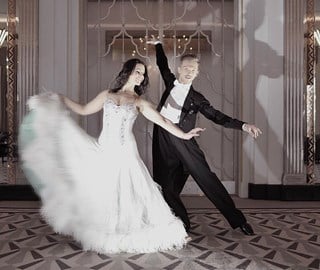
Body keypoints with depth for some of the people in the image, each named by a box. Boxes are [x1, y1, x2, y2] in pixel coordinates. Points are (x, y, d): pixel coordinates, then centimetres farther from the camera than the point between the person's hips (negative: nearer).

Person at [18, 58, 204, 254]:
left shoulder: (139, 102, 6)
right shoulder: (107, 95, 11)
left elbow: (162, 121, 1)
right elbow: (84, 110, 14)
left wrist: (184, 135, -6)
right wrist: (60, 99, 12)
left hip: (125, 155, -2)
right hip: (104, 152, 2)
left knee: (128, 195, -3)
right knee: (100, 194, 8)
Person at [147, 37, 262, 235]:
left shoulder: (196, 98, 3)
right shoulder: (171, 82, 12)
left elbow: (217, 116, -1)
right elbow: (163, 65, 32)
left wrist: (243, 126, -12)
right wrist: (158, 45, 39)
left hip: (182, 139, -3)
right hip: (162, 138, 3)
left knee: (206, 176, -5)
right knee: (165, 185, 4)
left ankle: (237, 219, 4)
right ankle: (182, 223, 20)